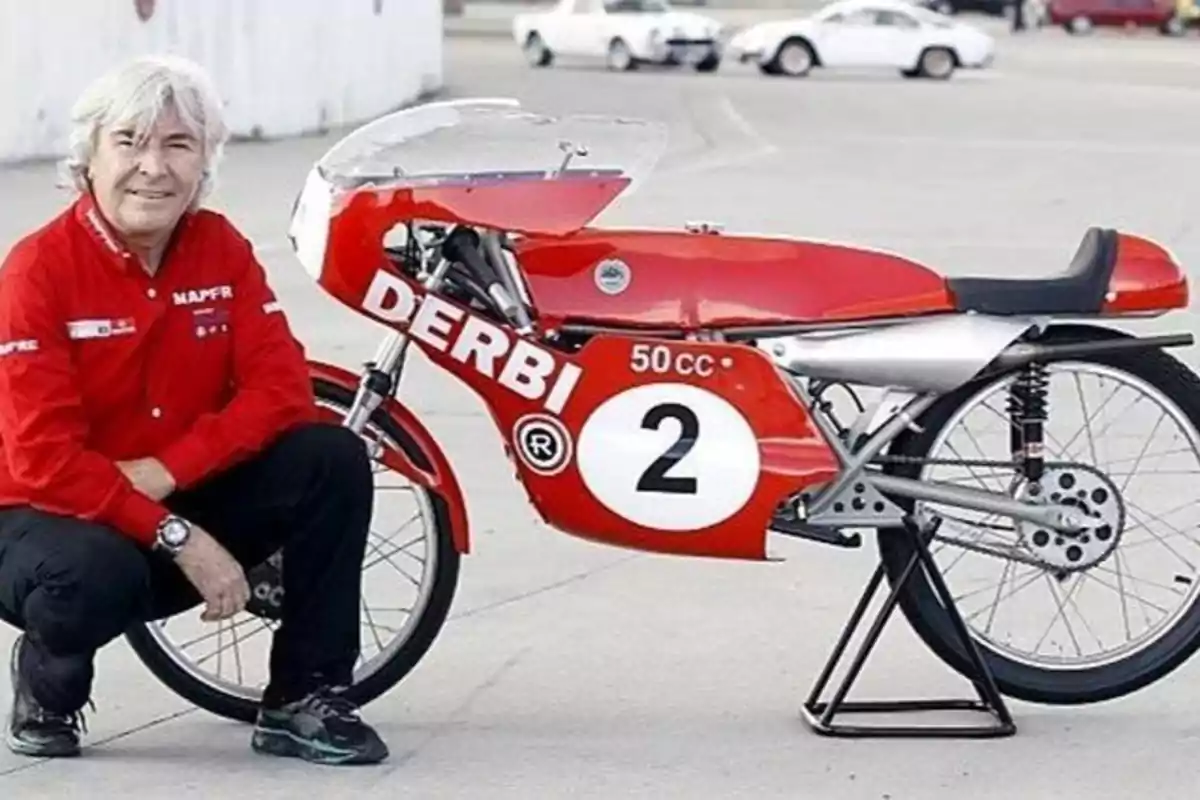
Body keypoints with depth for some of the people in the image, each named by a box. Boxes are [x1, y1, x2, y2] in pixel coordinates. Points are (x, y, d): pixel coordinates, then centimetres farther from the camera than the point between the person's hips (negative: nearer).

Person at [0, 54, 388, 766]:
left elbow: (281, 386, -10)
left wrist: (167, 470, -23)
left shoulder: (222, 247, -1)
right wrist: (178, 538, -28)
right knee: (93, 575, -39)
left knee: (334, 459, -16)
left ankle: (304, 700, -7)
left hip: (188, 500, 5)